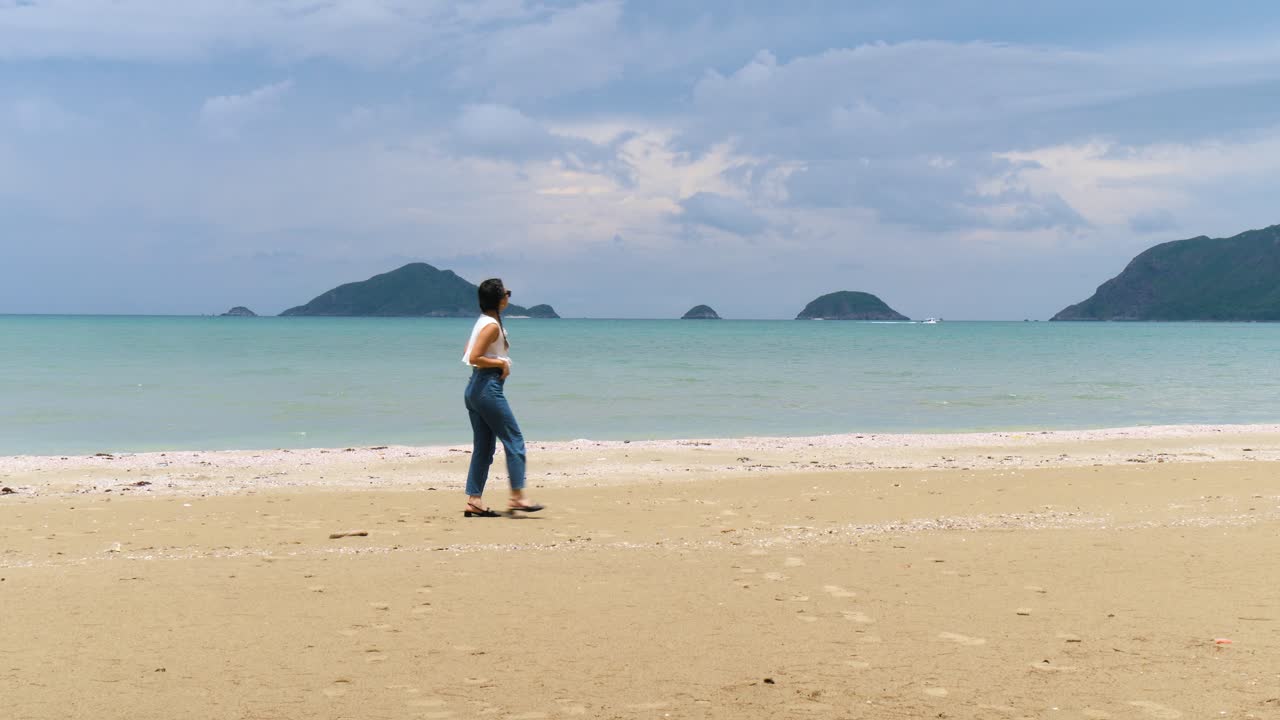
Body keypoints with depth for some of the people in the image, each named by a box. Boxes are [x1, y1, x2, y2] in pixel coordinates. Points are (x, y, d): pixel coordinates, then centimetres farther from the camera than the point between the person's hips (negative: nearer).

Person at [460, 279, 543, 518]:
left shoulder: (484, 321, 14)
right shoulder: (492, 325, -15)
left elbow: (468, 351, 22)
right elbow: (474, 358, -22)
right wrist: (501, 363, -12)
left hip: (476, 388, 10)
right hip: (488, 388, -10)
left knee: (483, 447, 10)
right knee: (514, 441, -4)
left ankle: (473, 500, 8)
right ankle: (517, 497, -4)